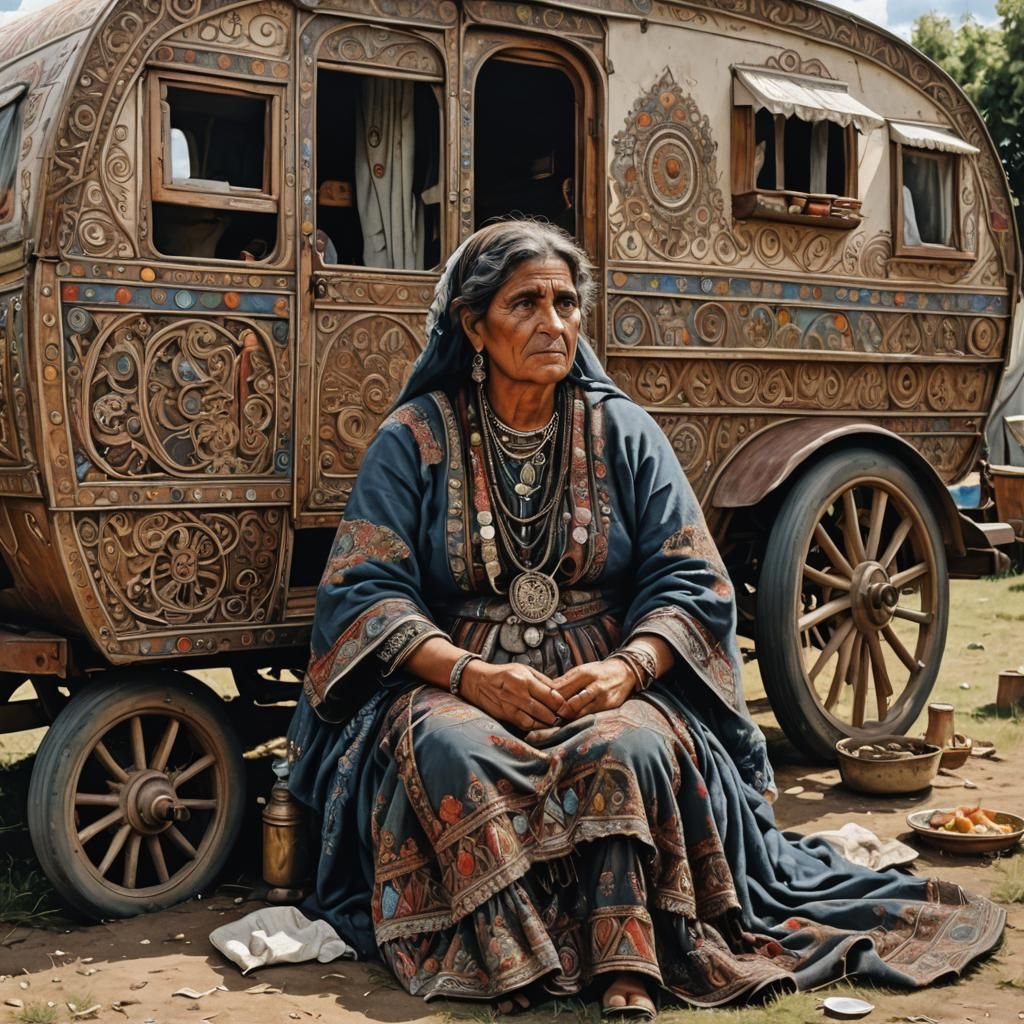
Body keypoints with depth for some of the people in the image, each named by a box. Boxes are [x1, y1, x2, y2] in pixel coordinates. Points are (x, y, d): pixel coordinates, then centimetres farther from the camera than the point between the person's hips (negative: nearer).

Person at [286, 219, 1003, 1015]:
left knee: (633, 744, -34)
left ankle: (626, 975, -34)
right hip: (455, 687, 0)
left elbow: (688, 583, 2)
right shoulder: (415, 440, 4)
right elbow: (366, 588, -4)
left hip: (604, 688, 1)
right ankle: (513, 966, -34)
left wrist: (627, 667, -19)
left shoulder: (625, 434, 7)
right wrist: (467, 673, -21)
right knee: (451, 750, -35)